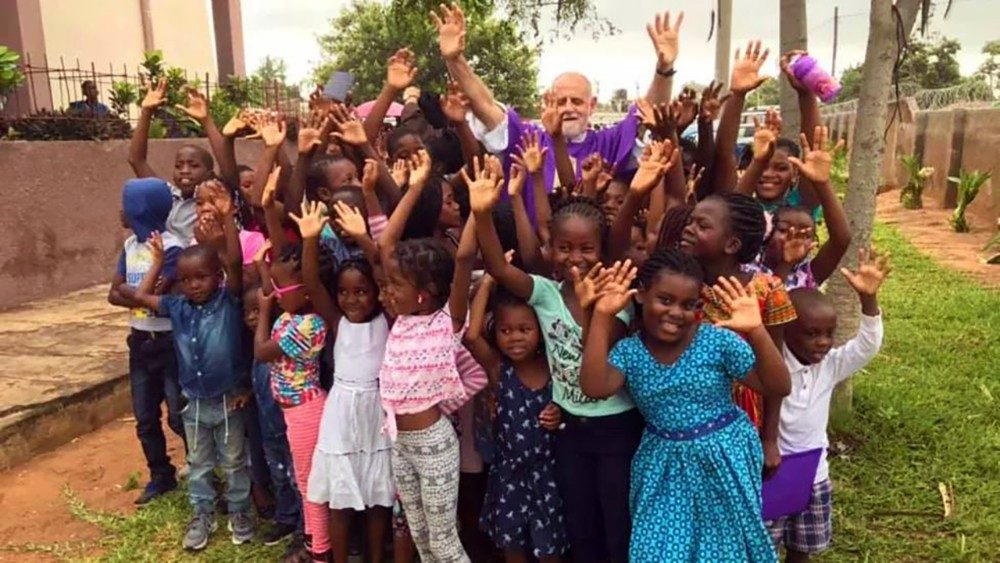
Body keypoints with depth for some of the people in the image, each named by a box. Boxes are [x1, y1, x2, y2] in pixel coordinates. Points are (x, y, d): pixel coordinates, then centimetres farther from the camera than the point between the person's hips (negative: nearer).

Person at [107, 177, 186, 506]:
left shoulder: (170, 248, -17)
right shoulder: (130, 245, 7)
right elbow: (113, 294, 5)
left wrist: (127, 291, -7)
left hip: (169, 342, -8)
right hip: (140, 342, 8)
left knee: (179, 417, 1)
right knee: (145, 418, 15)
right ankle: (161, 477, 31)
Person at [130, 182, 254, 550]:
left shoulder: (228, 301, -16)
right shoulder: (178, 308, -3)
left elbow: (235, 262, -31)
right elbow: (141, 296, 9)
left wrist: (227, 216, -41)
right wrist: (158, 261, 6)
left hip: (229, 399, -4)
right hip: (194, 402, 4)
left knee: (234, 462, 15)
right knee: (199, 464, 19)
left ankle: (239, 511, 33)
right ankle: (202, 515, 36)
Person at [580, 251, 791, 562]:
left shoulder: (718, 341, -14)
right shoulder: (628, 351, -8)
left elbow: (778, 388, -14)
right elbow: (594, 387, -27)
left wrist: (757, 333, -30)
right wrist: (602, 316, -27)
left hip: (724, 458, -1)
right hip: (664, 467, 1)